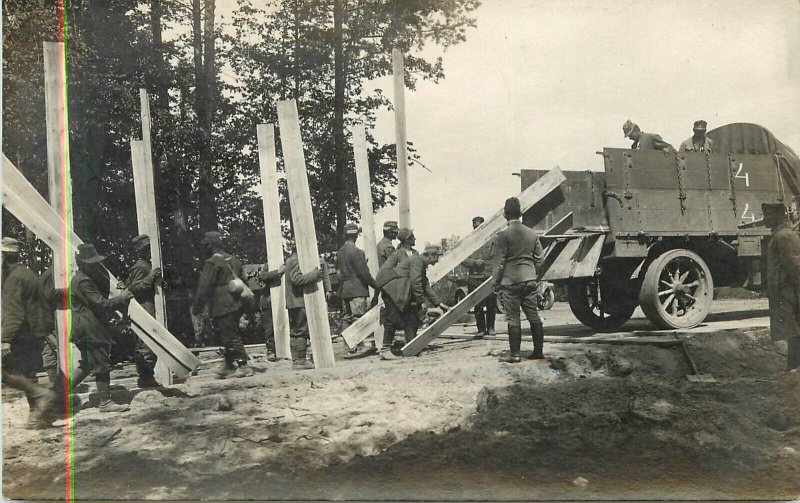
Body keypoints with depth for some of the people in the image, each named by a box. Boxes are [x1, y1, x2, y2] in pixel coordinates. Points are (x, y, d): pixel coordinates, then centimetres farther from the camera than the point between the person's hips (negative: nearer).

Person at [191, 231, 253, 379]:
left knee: (232, 337, -6)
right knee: (231, 336, 14)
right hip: (235, 305, 9)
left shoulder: (212, 262, -11)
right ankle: (228, 366, 21)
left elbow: (204, 287, -14)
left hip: (222, 308, -9)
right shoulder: (233, 260, 15)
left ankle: (243, 366, -7)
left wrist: (196, 307, -7)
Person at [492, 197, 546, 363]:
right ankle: (538, 351, 14)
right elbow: (539, 258, 10)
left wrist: (495, 283, -1)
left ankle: (514, 354, 1)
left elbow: (500, 262, -10)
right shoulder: (532, 234, 7)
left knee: (513, 318, -1)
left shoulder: (504, 234, -10)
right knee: (533, 316, 9)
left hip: (510, 281, -5)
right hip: (529, 280, 5)